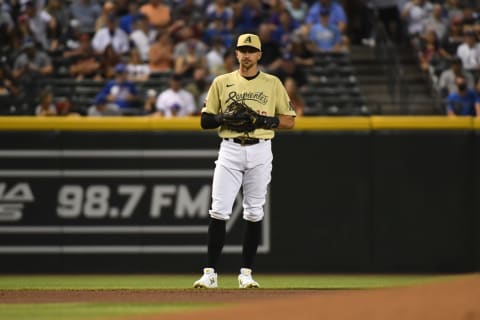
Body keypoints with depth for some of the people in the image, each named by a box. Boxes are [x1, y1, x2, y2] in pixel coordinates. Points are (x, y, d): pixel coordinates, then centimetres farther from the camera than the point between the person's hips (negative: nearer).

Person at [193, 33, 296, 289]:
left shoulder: (273, 84, 8)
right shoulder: (222, 82, 9)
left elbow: (289, 121, 7)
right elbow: (205, 120, 8)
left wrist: (265, 120, -10)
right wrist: (227, 118, -11)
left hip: (260, 152, 0)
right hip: (229, 150, 0)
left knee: (254, 213, 2)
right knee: (219, 211, -8)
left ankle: (246, 273, 8)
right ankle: (210, 273, -8)